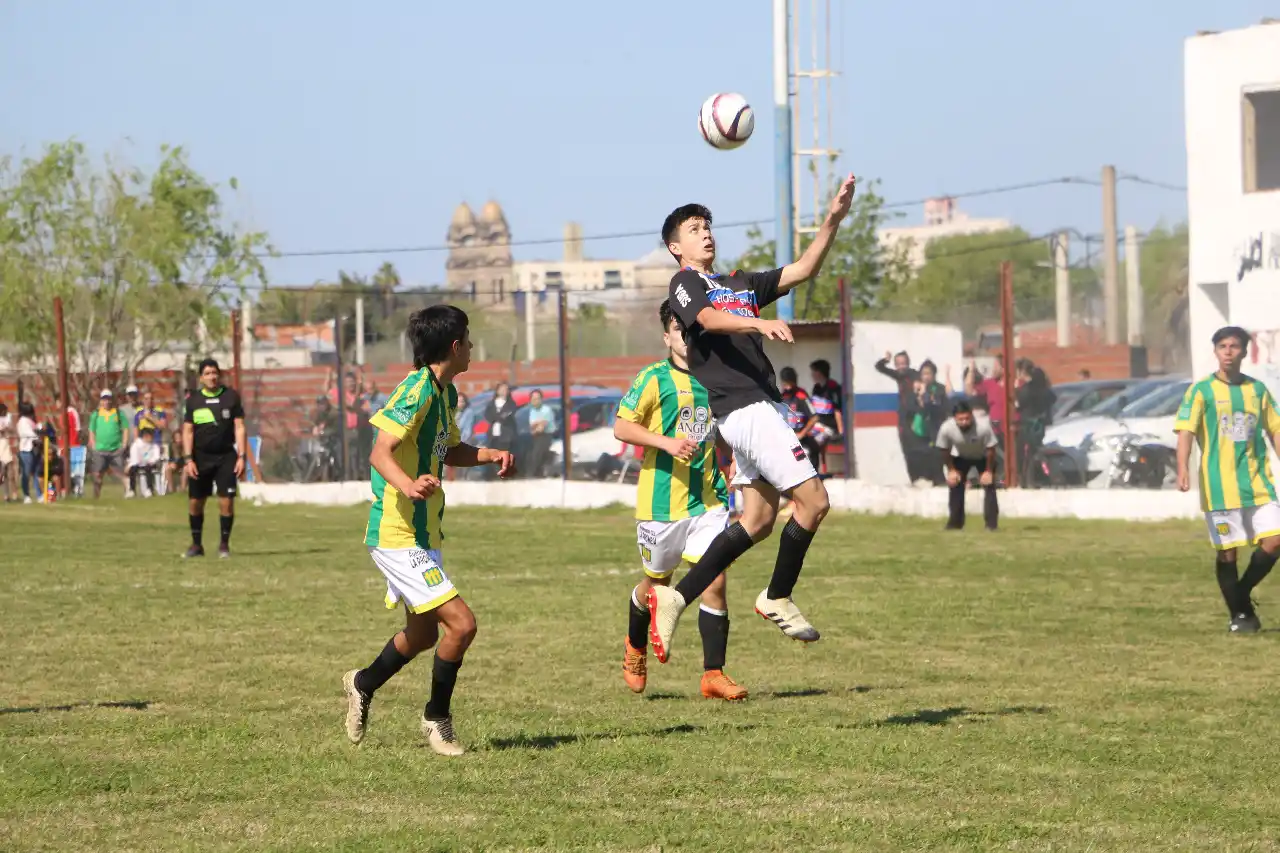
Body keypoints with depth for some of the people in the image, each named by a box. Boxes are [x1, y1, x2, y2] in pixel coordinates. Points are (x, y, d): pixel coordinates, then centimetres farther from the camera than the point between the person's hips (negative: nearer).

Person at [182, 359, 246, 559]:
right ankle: (196, 545, 18)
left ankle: (224, 544, 5)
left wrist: (241, 457, -7)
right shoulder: (193, 399, 2)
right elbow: (187, 431, 2)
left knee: (226, 500, -8)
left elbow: (239, 428, 0)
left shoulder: (231, 396, 0)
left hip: (226, 456, -1)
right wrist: (189, 460, -6)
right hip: (200, 457, 1)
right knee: (195, 501, 4)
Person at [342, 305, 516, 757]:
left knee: (423, 634, 21)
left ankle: (363, 684, 44)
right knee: (461, 622, -14)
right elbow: (380, 452, -27)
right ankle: (437, 718, 3)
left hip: (422, 535, 10)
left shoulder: (445, 393, 11)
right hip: (398, 537, -10)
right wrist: (406, 484, -46)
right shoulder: (416, 391, -19)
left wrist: (491, 455, 7)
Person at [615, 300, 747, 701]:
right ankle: (635, 648, 41)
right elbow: (622, 427, -9)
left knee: (714, 582, -8)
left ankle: (713, 674, -2)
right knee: (656, 583, 13)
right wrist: (667, 443, -20)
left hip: (708, 501, 3)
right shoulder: (653, 379, -6)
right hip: (662, 500, -3)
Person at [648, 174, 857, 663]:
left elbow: (802, 271, 19)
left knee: (759, 520, 9)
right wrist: (760, 323, -40)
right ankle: (777, 599, 3)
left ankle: (677, 596, 11)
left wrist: (832, 220, 7)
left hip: (761, 407, 9)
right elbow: (710, 319, -22)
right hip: (744, 407, -9)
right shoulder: (685, 284, 0)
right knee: (813, 501, -12)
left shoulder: (741, 285, 25)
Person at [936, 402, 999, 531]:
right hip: (960, 457, 2)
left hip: (983, 457, -2)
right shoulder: (946, 428, -35)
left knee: (989, 484, -12)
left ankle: (991, 524, -7)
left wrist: (988, 471, -16)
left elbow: (990, 450, -23)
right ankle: (955, 523, 11)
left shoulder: (983, 426, -40)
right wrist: (951, 470, -8)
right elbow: (945, 450, -13)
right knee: (954, 484, -1)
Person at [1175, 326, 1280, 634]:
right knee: (1227, 551, 0)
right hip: (1220, 487, -3)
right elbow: (1186, 430, -10)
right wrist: (1183, 468, -25)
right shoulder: (1202, 391, -1)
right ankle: (1239, 614, 15)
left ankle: (1242, 594, 14)